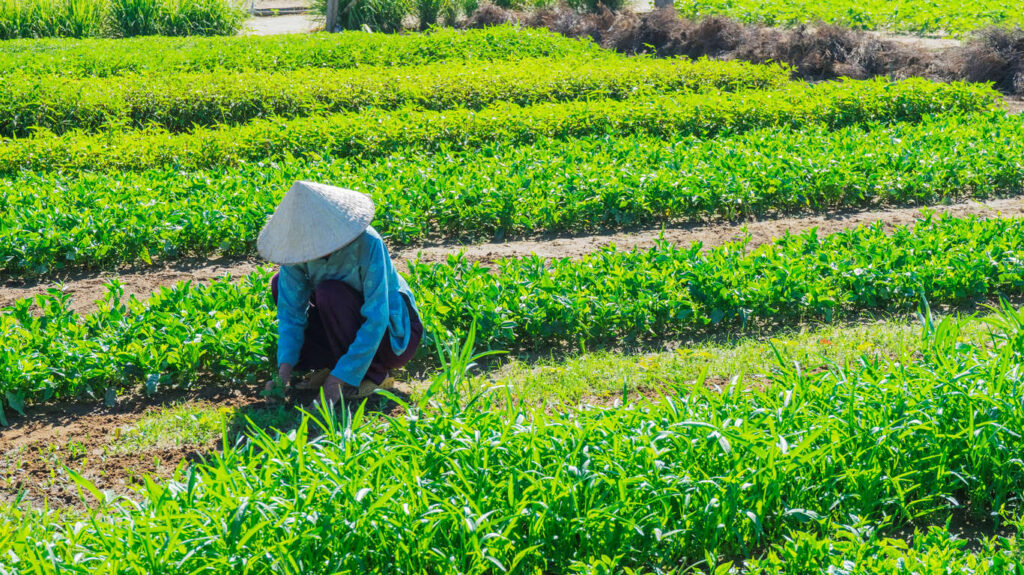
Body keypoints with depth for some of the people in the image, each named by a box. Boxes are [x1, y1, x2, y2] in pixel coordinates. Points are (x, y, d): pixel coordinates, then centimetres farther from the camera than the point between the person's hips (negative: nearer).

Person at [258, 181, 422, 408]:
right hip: (354, 323, 6)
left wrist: (339, 377, -34)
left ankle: (372, 372, -13)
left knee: (329, 293, -31)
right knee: (281, 283, -8)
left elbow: (376, 319, -32)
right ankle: (327, 362, -2)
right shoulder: (300, 244, -16)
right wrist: (286, 366, -27)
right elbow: (291, 311, -13)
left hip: (391, 335, -6)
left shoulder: (367, 243, -31)